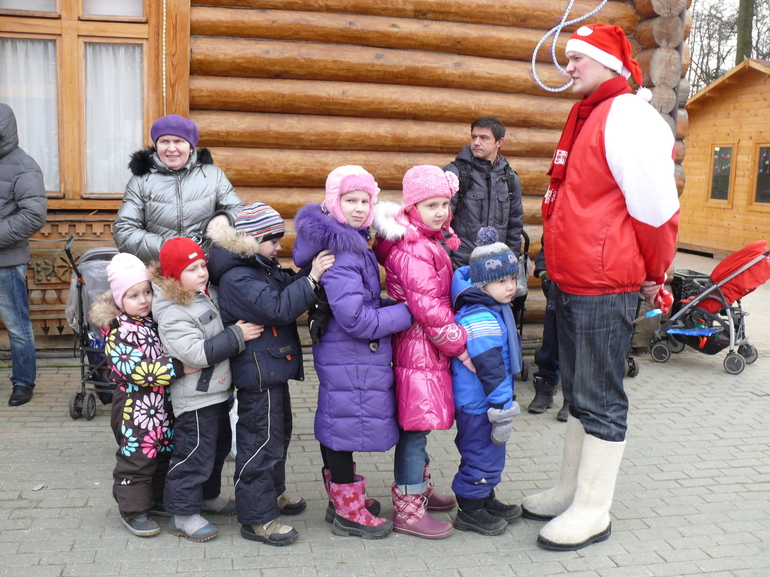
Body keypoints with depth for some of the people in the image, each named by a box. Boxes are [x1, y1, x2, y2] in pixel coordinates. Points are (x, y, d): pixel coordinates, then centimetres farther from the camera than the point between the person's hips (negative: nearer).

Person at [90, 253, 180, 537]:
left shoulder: (153, 321, 6)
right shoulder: (118, 333, -18)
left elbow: (168, 355, 22)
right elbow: (139, 370, -27)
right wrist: (179, 367, -31)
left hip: (163, 405, 8)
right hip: (136, 409, -8)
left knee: (162, 454, 19)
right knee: (137, 458, 2)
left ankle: (156, 498, 36)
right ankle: (133, 509, 18)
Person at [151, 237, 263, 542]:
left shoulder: (209, 295, 6)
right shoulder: (173, 313, -23)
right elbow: (197, 353, -30)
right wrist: (237, 336, -26)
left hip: (216, 391, 10)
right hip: (195, 398, -10)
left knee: (220, 445, 22)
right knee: (195, 454, -2)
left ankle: (208, 496, 41)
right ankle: (183, 514, 12)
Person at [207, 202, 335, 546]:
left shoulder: (264, 270, 12)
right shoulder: (237, 279, -19)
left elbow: (290, 288, 13)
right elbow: (278, 308, -29)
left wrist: (312, 270, -4)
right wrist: (311, 278, -31)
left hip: (274, 371, 11)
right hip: (258, 375, -11)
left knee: (279, 432, 23)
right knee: (262, 442, -4)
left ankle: (273, 493, 40)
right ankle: (257, 518, 7)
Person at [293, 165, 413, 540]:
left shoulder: (348, 241, 9)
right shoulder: (341, 253, -22)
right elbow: (356, 320, -24)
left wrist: (387, 307, 8)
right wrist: (406, 312, -15)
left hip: (341, 354, 10)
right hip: (351, 358, -10)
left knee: (336, 426, 20)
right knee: (348, 425, 3)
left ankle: (343, 497, 37)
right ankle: (350, 513, 18)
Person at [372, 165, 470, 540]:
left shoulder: (429, 241, 13)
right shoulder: (413, 251, -19)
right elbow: (429, 307, -22)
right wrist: (460, 346, -17)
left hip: (427, 347, 10)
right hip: (419, 346, -10)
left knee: (417, 425, 20)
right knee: (416, 426, -3)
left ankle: (420, 489, 35)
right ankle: (408, 510, 6)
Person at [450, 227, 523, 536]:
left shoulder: (493, 311, 10)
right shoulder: (482, 322, -25)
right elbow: (491, 371, -26)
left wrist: (505, 407, 21)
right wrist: (503, 411, -22)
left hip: (481, 403, 11)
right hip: (479, 407, -11)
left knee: (490, 455, 22)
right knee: (482, 456, 3)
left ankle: (486, 500, 38)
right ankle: (469, 511, 18)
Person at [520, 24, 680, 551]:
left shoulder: (627, 117, -14)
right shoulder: (587, 117, 16)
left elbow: (657, 208, -17)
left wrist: (653, 275, -6)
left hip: (605, 290, -10)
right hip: (572, 284, 10)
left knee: (600, 400, 0)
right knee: (578, 393, 18)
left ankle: (593, 513, 14)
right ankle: (572, 491, 33)